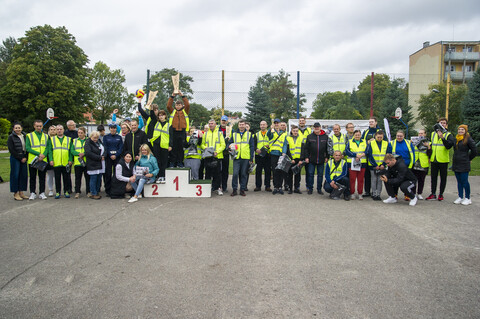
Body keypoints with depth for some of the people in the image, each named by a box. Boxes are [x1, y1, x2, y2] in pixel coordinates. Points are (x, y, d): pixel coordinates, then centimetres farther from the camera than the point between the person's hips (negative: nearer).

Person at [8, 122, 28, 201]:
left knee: (24, 175, 3)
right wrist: (20, 158, -10)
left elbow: (27, 148, 13)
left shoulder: (25, 136, 11)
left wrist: (25, 157, -1)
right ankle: (16, 193, 3)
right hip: (15, 158, -5)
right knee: (15, 175, -3)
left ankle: (21, 192, 11)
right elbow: (11, 150, -8)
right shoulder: (11, 137, -3)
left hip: (23, 158, 5)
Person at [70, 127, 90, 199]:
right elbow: (72, 150, 3)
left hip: (87, 162, -2)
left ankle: (88, 192, 10)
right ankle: (77, 192, 11)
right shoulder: (75, 141, 13)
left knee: (88, 177, 3)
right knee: (78, 178, 4)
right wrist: (79, 154, -14)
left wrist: (84, 154, -19)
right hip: (77, 162, 2)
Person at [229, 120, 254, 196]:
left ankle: (242, 189, 13)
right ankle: (234, 189, 1)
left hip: (246, 158, 0)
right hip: (236, 157, 0)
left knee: (243, 174, 4)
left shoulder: (249, 134, 9)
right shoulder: (234, 134, 13)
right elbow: (229, 143, 15)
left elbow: (251, 147, 7)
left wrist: (251, 158, 0)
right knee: (235, 173, -8)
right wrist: (230, 146, -10)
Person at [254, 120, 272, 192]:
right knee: (258, 171, 1)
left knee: (268, 171, 1)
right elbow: (254, 144, 8)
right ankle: (258, 186, 9)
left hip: (267, 155, -1)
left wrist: (269, 146, -14)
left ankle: (267, 186, 9)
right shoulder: (257, 134, 15)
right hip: (258, 155, 1)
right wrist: (256, 149, -12)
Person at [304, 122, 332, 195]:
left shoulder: (325, 137, 2)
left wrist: (327, 157, 2)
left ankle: (319, 189, 18)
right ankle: (310, 189, 15)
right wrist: (306, 157, -4)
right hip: (311, 160, 0)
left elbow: (328, 148, 7)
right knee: (310, 174, 4)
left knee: (320, 175, 8)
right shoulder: (309, 137, 1)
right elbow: (306, 148, 3)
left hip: (321, 160, 1)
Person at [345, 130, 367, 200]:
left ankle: (360, 194, 12)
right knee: (352, 179, -2)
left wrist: (360, 156, -19)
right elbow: (347, 151, -7)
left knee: (360, 180, 3)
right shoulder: (349, 143, 8)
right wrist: (356, 155, -18)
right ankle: (352, 194, 7)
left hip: (362, 164, 1)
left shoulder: (364, 142, 13)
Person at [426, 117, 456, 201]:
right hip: (434, 160, 4)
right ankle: (433, 194, 13)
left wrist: (442, 137, -29)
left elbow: (449, 146, -18)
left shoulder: (448, 135, -1)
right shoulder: (433, 134, 11)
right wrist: (429, 156, 16)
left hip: (443, 160, -4)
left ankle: (441, 194, 13)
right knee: (433, 177, 7)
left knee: (443, 178, 5)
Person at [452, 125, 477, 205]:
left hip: (464, 164, -7)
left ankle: (468, 198, 9)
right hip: (456, 164, 7)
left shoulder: (468, 139, -8)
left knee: (464, 181, -3)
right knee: (459, 181, 11)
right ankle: (460, 197, 19)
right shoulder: (456, 139, 12)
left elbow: (474, 151, -6)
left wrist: (468, 159, 2)